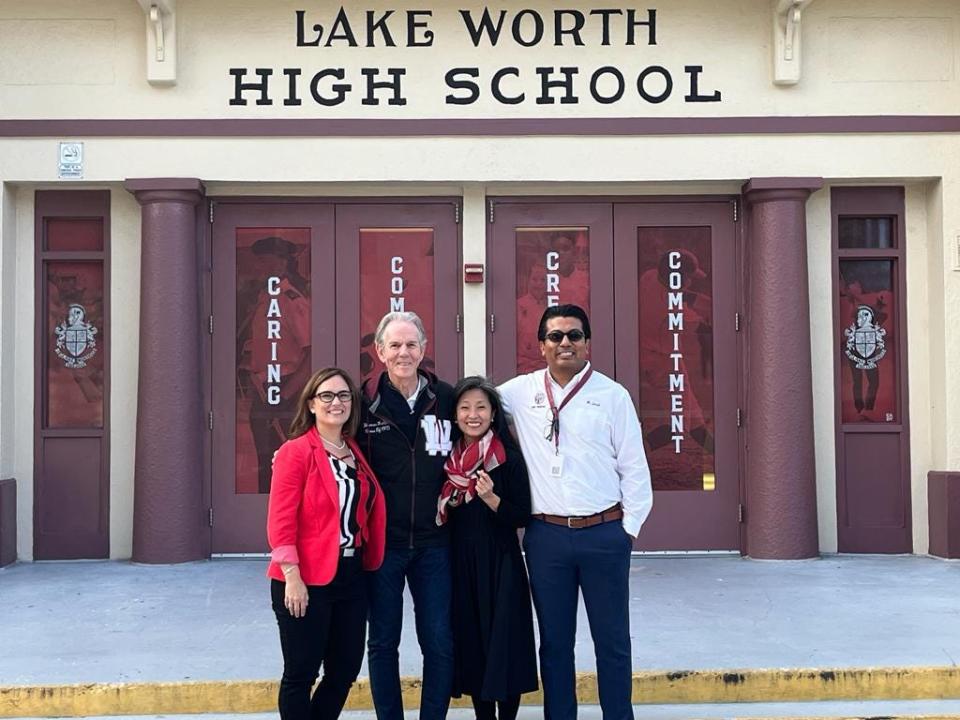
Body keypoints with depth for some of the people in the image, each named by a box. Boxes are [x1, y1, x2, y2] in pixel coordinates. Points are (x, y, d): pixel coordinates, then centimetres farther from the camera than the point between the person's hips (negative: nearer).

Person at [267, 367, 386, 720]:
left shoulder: (356, 453, 12)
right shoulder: (295, 451, -9)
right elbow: (280, 519, -14)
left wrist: (369, 563, 7)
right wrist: (291, 576, -19)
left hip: (351, 576, 7)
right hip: (306, 581, -7)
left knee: (345, 670, 12)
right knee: (301, 673, 3)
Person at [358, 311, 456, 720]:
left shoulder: (445, 398, 0)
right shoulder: (366, 402, -5)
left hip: (433, 541, 1)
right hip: (382, 541, -1)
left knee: (440, 643, 5)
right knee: (383, 643, 9)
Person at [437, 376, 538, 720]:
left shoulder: (509, 457, -7)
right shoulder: (449, 459, 6)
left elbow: (522, 516, -8)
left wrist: (490, 499, -21)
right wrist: (451, 501, -2)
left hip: (500, 564, -4)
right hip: (460, 563, 4)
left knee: (503, 642, -2)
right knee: (470, 642, 8)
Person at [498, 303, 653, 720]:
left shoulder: (612, 395, -2)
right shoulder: (521, 392, 4)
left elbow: (633, 466, 1)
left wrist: (629, 527, -1)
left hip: (604, 534, -2)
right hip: (546, 535, 2)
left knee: (612, 640, 7)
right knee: (554, 641, 11)